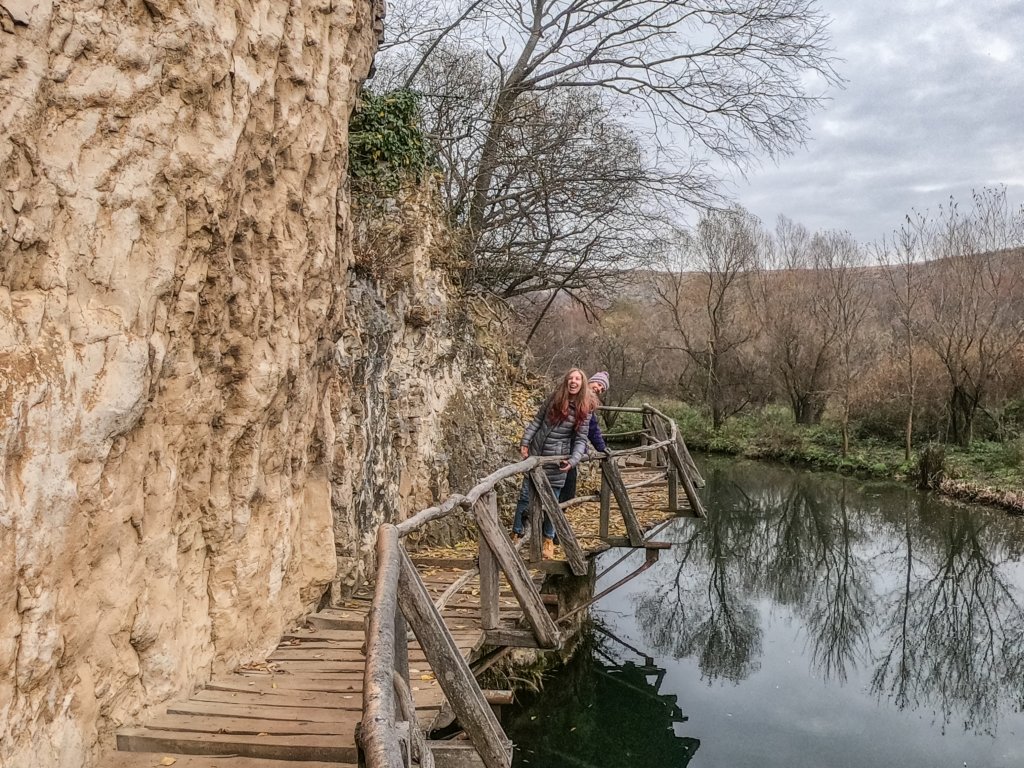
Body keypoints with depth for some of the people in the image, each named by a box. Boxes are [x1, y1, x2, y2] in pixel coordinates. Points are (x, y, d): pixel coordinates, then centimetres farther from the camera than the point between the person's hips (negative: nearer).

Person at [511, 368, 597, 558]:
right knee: (525, 496, 6)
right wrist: (525, 442, -1)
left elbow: (581, 440, -7)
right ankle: (516, 534, 21)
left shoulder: (584, 410, -8)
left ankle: (549, 540, 25)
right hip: (536, 453, 2)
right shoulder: (554, 398, -3)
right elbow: (537, 421, 5)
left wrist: (573, 460, -20)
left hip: (557, 459, -2)